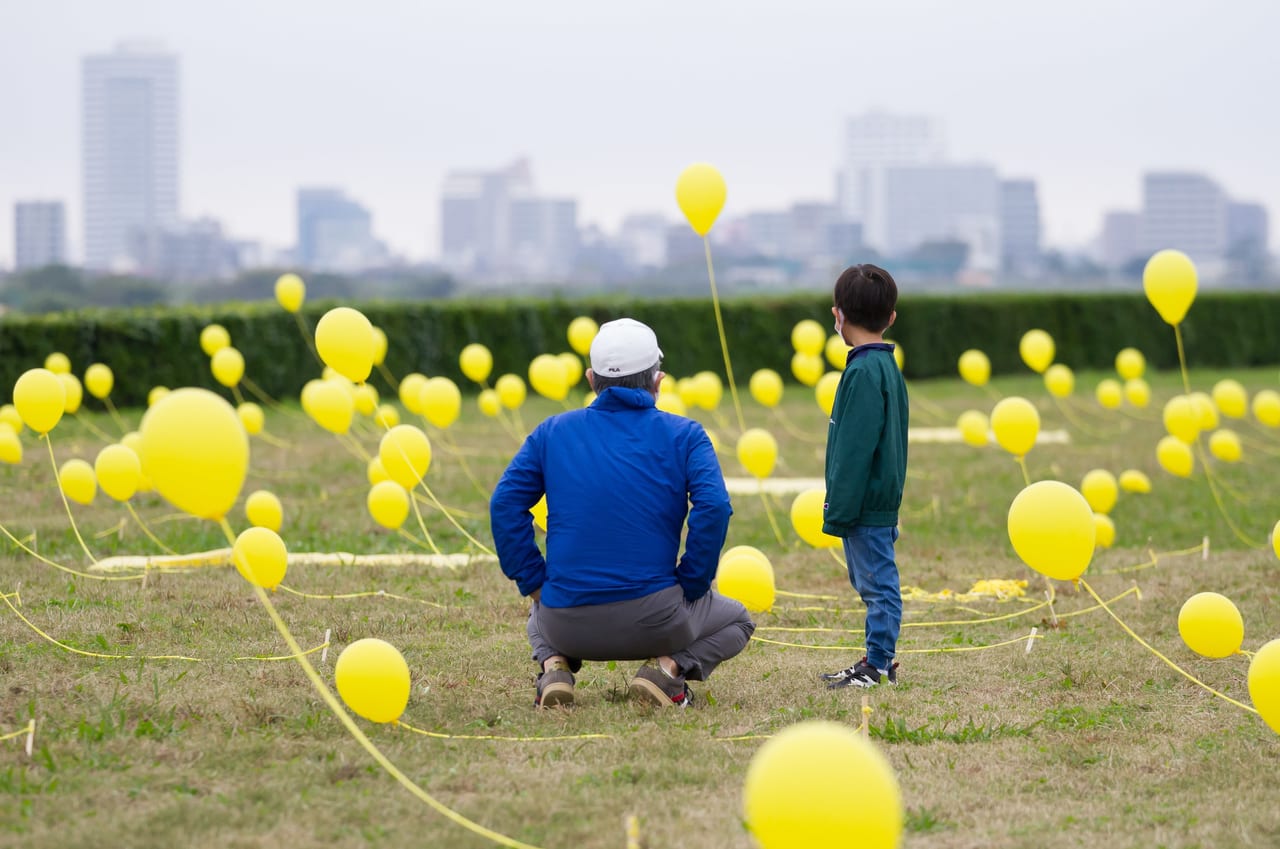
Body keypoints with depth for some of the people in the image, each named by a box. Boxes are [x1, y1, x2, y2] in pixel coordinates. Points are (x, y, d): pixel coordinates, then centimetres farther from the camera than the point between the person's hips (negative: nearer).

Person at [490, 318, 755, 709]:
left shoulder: (553, 431, 8)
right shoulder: (683, 435, 1)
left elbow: (506, 504, 1)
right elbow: (713, 507, -12)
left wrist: (534, 582, 7)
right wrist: (691, 585, -2)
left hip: (568, 627, 2)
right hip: (652, 622, -2)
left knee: (541, 616, 40)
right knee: (736, 621, 27)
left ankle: (553, 666, 5)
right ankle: (668, 666, -2)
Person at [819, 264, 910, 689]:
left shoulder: (864, 371, -17)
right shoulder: (888, 367, 13)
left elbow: (855, 448, -20)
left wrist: (839, 509, -17)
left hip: (866, 506, -10)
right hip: (881, 503, 10)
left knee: (877, 583, -5)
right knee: (875, 584, 15)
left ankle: (878, 666, -1)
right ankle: (877, 662, 21)